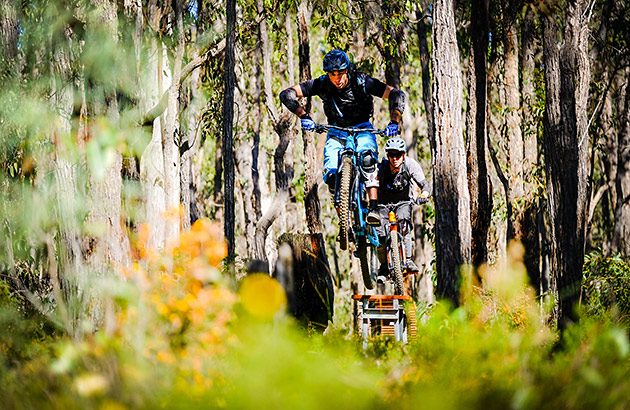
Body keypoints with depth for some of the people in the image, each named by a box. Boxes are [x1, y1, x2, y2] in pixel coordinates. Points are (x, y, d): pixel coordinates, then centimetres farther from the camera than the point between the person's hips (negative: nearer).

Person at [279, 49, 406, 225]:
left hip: (362, 130, -2)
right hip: (336, 133, 2)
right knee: (331, 176, -18)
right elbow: (286, 94, -21)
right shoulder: (321, 84, -18)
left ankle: (373, 209, -39)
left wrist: (394, 122, -37)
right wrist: (304, 116, -35)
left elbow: (396, 94, -23)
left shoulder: (362, 82, -22)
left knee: (368, 159, -33)